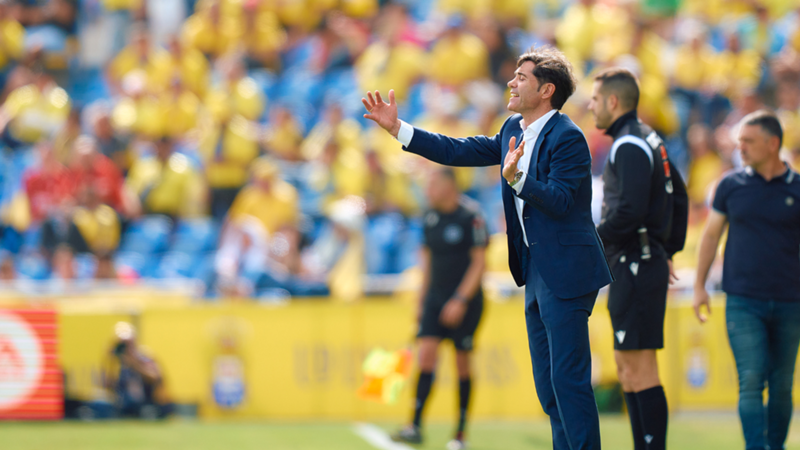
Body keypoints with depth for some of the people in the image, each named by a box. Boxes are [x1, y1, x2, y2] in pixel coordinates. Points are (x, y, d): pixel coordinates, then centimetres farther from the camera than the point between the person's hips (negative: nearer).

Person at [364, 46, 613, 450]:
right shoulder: (514, 129, 13)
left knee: (568, 380, -11)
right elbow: (459, 151, 16)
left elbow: (560, 201, -21)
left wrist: (516, 178, -34)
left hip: (565, 274, -10)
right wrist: (397, 128, 14)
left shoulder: (566, 138, -14)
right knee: (547, 384, 12)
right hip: (536, 273, 10)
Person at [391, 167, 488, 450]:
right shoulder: (430, 217, 7)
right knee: (426, 354, -9)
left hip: (465, 301, -5)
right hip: (435, 297, 5)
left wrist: (460, 300, -17)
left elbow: (479, 262, -12)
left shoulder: (470, 216, -12)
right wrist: (421, 301, 16)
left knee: (462, 363, 1)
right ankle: (415, 427, -14)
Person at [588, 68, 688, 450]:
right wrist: (668, 252, 25)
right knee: (627, 369, 13)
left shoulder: (629, 146, -14)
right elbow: (678, 198, 24)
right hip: (647, 261, 10)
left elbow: (629, 211, -24)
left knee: (640, 370, -11)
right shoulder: (649, 140, 17)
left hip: (635, 267, -10)